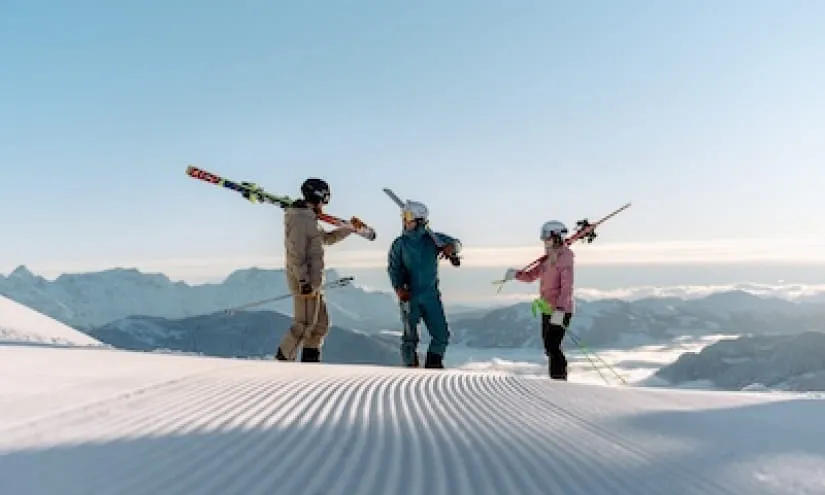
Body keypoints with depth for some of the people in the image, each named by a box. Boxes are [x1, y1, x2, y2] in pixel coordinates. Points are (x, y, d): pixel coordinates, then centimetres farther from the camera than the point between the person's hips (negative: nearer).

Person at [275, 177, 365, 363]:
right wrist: (304, 282, -23)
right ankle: (282, 361, 2)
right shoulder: (299, 219, -13)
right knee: (304, 325, -7)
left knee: (321, 325, 13)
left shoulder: (310, 220, 19)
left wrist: (350, 227, 30)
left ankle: (310, 361, 18)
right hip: (305, 283, -10)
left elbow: (328, 238, 33)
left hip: (313, 283, 10)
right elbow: (295, 254, -20)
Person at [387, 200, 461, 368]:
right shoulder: (399, 243, -1)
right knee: (410, 337, -2)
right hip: (409, 296, -2)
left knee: (442, 335, 5)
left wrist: (451, 247, -19)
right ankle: (411, 367, 13)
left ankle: (433, 365, 25)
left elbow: (455, 243, 6)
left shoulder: (432, 238, 1)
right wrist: (399, 288, -22)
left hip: (431, 294, 2)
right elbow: (393, 268, -7)